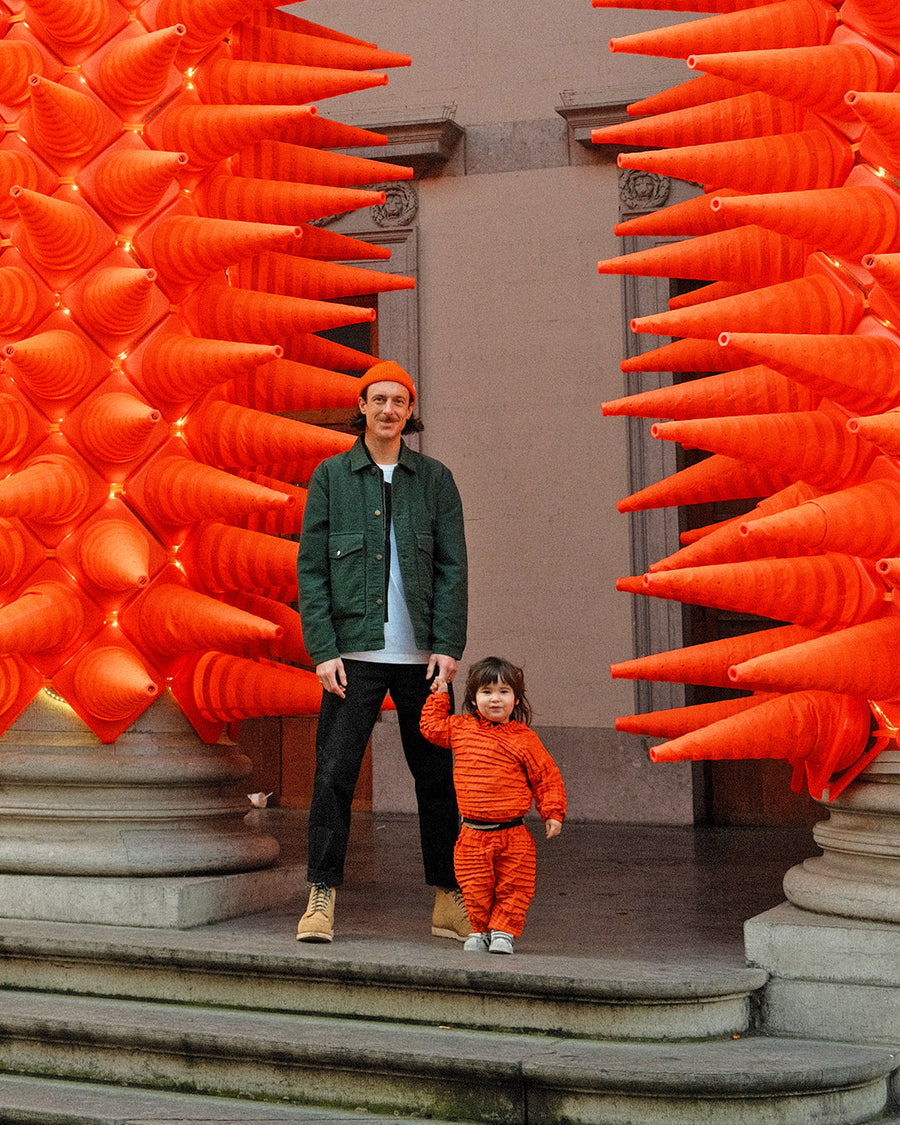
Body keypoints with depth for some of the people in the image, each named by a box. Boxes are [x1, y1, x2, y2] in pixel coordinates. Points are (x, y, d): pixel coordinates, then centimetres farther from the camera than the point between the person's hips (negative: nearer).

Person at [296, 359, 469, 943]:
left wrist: (448, 646, -5)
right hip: (354, 653, -1)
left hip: (420, 654, 2)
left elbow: (453, 566, 5)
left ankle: (449, 900, 16)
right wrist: (323, 650, -7)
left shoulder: (435, 478, 9)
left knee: (437, 775, 6)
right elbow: (312, 567, 2)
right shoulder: (331, 476, 5)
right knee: (333, 774, -6)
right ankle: (322, 899, 2)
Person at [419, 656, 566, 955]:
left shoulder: (524, 739, -2)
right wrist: (438, 697, 20)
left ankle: (503, 931, 15)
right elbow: (432, 727, 23)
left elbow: (547, 777, 3)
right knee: (476, 889, 4)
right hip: (473, 833, 2)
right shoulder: (461, 728, 6)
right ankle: (480, 930, 23)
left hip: (513, 834, -2)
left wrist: (552, 814, -2)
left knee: (513, 886, 0)